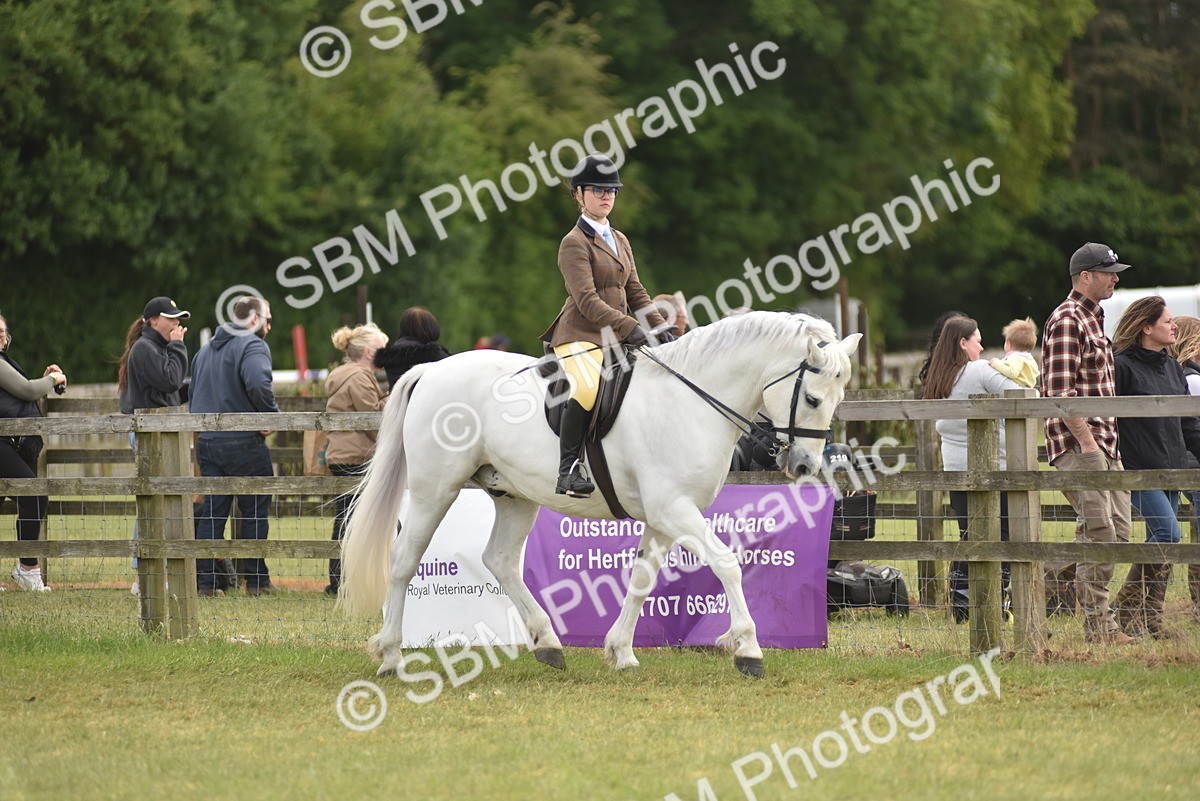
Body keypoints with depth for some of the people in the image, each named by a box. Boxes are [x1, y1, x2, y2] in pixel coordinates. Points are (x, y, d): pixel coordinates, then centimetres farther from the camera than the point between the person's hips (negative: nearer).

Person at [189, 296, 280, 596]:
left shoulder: (206, 349, 19)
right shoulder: (253, 346, -9)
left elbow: (193, 395, 23)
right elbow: (258, 384, -28)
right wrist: (271, 415, -15)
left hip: (207, 443, 7)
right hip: (243, 443, -7)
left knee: (211, 512, 8)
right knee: (254, 511, 4)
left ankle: (205, 580, 3)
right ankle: (255, 579, 7)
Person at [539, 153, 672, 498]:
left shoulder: (620, 241, 20)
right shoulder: (574, 243, -6)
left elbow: (634, 292, 20)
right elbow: (586, 301, -16)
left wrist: (660, 328, 5)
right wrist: (630, 328, -24)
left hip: (618, 339, 9)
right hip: (580, 336, -9)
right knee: (588, 387, -35)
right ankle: (569, 469, -31)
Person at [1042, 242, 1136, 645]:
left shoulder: (1093, 318, 20)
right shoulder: (1067, 321, -11)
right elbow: (1061, 391, -19)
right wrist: (1087, 441, -21)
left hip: (1104, 445, 10)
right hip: (1077, 444, -10)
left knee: (1117, 532, 8)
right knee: (1098, 532, -10)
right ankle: (1098, 624, -7)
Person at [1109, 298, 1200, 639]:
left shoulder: (1172, 368, 16)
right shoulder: (1122, 367, -8)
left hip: (1171, 470, 8)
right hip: (1139, 470, -8)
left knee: (1161, 542, 5)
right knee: (1167, 532, -18)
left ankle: (1150, 619, 9)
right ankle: (1126, 607, -8)